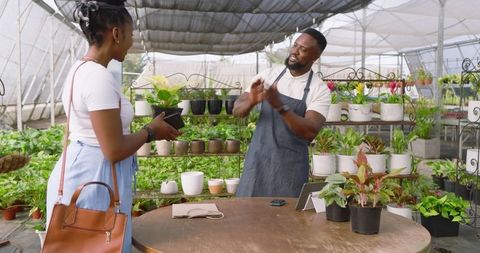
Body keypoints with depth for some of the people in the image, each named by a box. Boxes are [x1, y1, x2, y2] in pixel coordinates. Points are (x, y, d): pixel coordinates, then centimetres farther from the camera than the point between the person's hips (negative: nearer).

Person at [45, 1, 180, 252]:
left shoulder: (81, 69, 7)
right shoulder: (100, 78, -23)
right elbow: (114, 151, -23)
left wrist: (145, 129, 10)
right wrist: (151, 131, -8)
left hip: (81, 173, 10)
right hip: (94, 179, -9)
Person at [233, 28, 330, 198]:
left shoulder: (319, 90, -6)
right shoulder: (269, 74, 2)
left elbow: (310, 132, -19)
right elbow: (237, 110, 1)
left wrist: (280, 106, -29)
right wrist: (251, 102, -22)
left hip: (290, 167, -2)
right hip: (257, 160, 3)